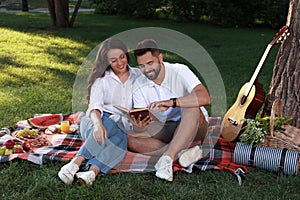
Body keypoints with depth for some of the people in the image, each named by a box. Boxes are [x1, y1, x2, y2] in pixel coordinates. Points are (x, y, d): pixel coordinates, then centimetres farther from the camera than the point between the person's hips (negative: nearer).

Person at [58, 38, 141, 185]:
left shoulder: (138, 75, 14)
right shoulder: (101, 79, 7)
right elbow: (95, 106, -10)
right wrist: (98, 124, -33)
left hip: (122, 127, 1)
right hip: (97, 121, -1)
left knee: (121, 140, -36)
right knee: (109, 123, -37)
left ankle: (92, 172, -54)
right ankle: (75, 164, -50)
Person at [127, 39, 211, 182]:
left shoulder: (179, 71, -14)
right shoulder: (139, 85, -2)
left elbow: (205, 97, -31)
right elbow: (141, 123, -6)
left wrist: (171, 102, -42)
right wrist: (139, 123, -31)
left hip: (194, 127, -4)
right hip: (164, 129, 4)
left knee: (192, 108, -36)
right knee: (129, 138, -20)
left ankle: (167, 157, -41)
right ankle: (184, 151, -28)